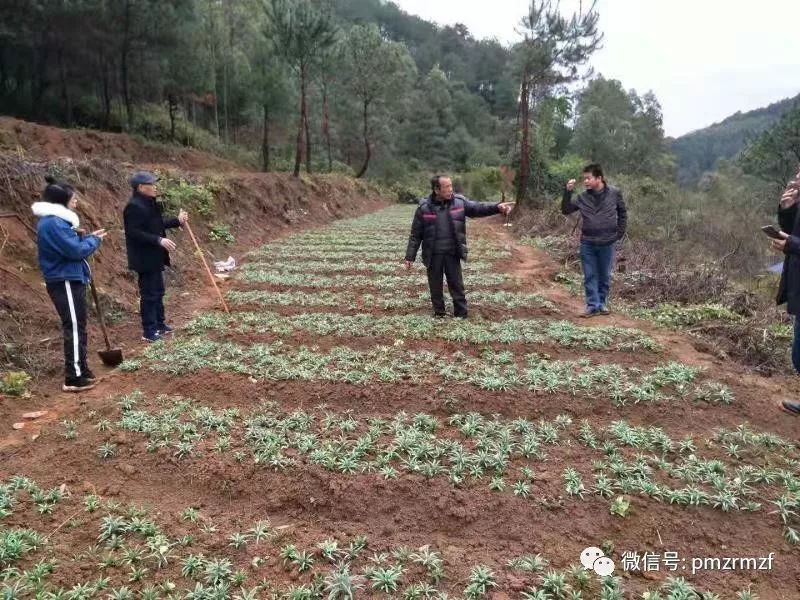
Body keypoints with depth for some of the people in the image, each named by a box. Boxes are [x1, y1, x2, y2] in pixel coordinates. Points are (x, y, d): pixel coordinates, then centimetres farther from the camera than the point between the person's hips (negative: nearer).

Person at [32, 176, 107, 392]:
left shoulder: (54, 221, 13)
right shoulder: (53, 223, -19)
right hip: (65, 282, -11)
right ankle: (74, 378, -4)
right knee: (74, 328, -8)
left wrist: (89, 238, 6)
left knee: (77, 327, 16)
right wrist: (94, 240, -6)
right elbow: (76, 250, -22)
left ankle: (81, 370, 26)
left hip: (68, 280, 11)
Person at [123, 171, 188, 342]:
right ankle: (149, 331, 5)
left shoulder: (149, 203, 11)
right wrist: (159, 240, -29)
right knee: (149, 294, -3)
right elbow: (134, 233, -25)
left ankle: (159, 324, 30)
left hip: (154, 257, 10)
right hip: (144, 259, -10)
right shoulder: (134, 206, -20)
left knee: (158, 291, 18)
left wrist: (178, 221, 13)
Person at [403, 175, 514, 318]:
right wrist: (410, 256, -4)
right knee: (436, 288, 11)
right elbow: (415, 235, -3)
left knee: (457, 286, 9)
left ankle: (461, 316, 21)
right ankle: (439, 315, 27)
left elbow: (477, 208, -3)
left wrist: (497, 206, -20)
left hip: (452, 254, 1)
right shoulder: (424, 208, -7)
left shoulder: (459, 202, -2)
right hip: (433, 255, -1)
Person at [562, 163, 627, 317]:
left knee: (604, 276, 10)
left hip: (607, 243, -1)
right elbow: (565, 210, 1)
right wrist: (568, 191, -10)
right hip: (587, 243, 1)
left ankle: (602, 303, 24)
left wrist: (620, 233, 2)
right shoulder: (582, 197, 0)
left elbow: (622, 213, 8)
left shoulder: (614, 194, -3)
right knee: (590, 276, 4)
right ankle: (593, 306, 10)